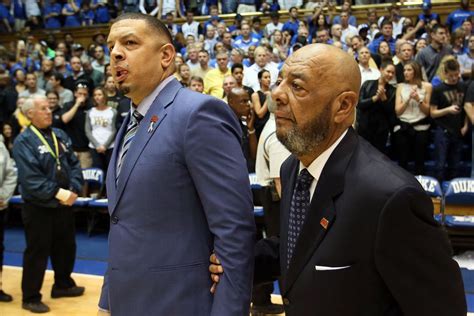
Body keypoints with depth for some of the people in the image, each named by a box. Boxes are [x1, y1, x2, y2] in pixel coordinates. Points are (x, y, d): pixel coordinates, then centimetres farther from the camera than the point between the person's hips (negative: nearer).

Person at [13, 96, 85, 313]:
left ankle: (63, 285, 38)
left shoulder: (60, 135, 7)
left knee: (66, 247, 18)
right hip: (38, 207, -6)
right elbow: (30, 178, -23)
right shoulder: (24, 141, -13)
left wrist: (74, 189, -11)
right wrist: (57, 193, -26)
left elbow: (74, 164, 5)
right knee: (37, 252, 3)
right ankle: (31, 297, 17)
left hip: (64, 205, 7)